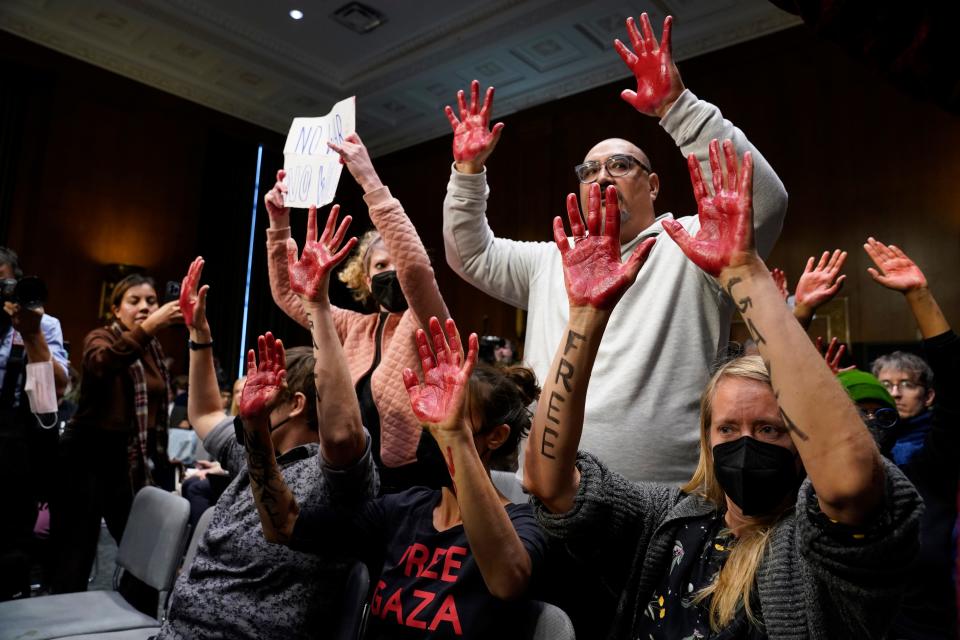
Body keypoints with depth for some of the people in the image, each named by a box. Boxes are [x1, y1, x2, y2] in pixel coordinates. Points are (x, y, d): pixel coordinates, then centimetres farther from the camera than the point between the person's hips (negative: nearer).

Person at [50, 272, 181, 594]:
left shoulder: (154, 350, 11)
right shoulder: (99, 338, -6)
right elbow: (101, 364, -33)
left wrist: (162, 465, 14)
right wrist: (147, 328, -46)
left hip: (132, 463, 6)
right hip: (88, 459, -6)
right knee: (74, 556, -5)